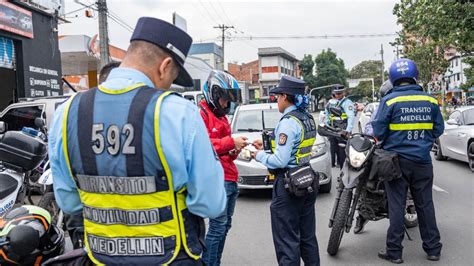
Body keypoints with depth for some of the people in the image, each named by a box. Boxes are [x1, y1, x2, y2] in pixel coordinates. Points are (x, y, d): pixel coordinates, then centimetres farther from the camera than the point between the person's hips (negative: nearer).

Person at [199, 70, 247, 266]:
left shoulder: (221, 116, 22)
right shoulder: (201, 114, -8)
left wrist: (234, 151, 7)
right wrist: (231, 142, -19)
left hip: (230, 179, 10)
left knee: (225, 225, 13)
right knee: (218, 226, -9)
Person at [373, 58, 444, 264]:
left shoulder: (390, 100, -10)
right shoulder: (430, 100, 2)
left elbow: (378, 131, -11)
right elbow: (439, 129, 8)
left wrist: (381, 140, 10)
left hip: (397, 160, -3)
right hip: (423, 160, 3)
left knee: (396, 205, 3)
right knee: (425, 204, 13)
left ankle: (394, 251, 9)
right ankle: (433, 248, 23)